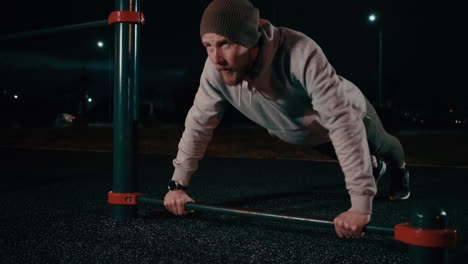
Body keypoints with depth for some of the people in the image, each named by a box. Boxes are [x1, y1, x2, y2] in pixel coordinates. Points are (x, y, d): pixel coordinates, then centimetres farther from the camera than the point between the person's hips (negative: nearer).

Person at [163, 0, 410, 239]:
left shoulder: (301, 55, -49)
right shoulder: (216, 68, -33)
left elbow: (344, 123, -53)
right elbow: (199, 122, -19)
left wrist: (360, 205, -57)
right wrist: (178, 184, -21)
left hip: (349, 114, -4)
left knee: (382, 147, 30)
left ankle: (399, 168, 65)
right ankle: (374, 167, 68)